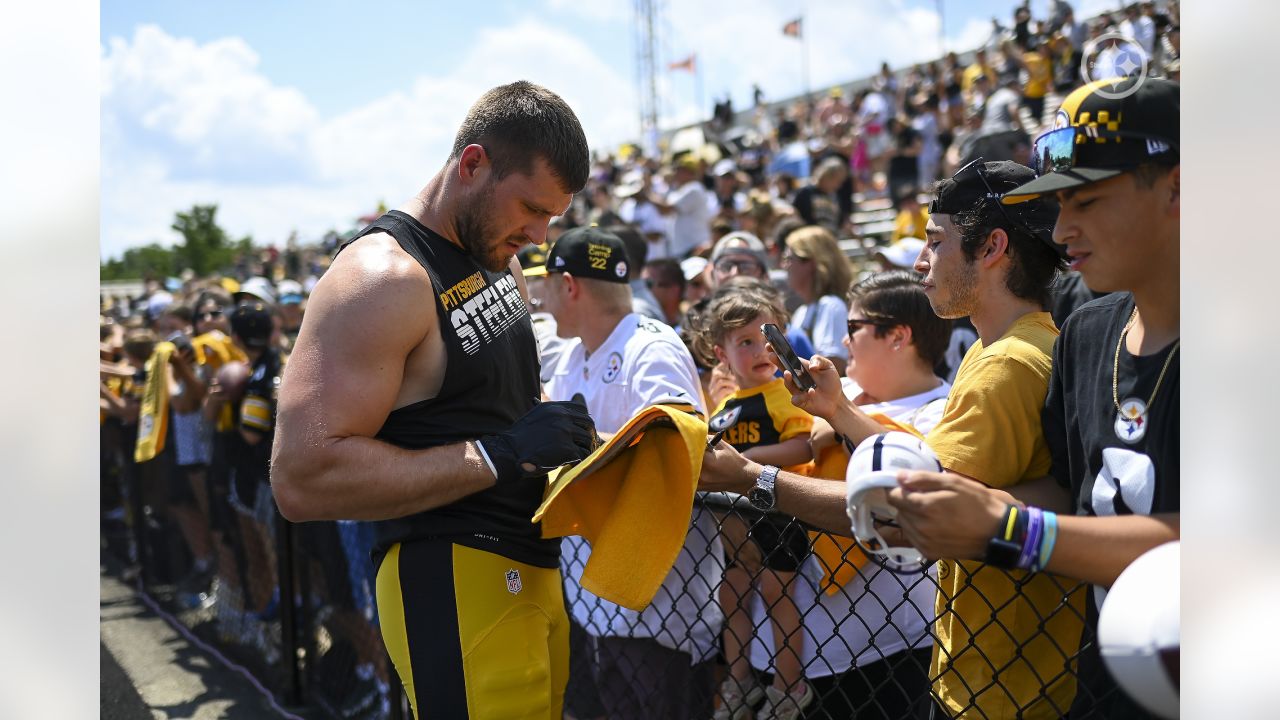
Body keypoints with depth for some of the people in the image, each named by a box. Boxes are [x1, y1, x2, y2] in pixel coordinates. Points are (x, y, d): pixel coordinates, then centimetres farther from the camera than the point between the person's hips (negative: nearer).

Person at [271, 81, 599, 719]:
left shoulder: (500, 259, 10)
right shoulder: (383, 278, -19)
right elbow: (301, 481, -26)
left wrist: (563, 430, 4)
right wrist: (499, 455, -25)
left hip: (533, 565, 9)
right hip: (453, 580, -9)